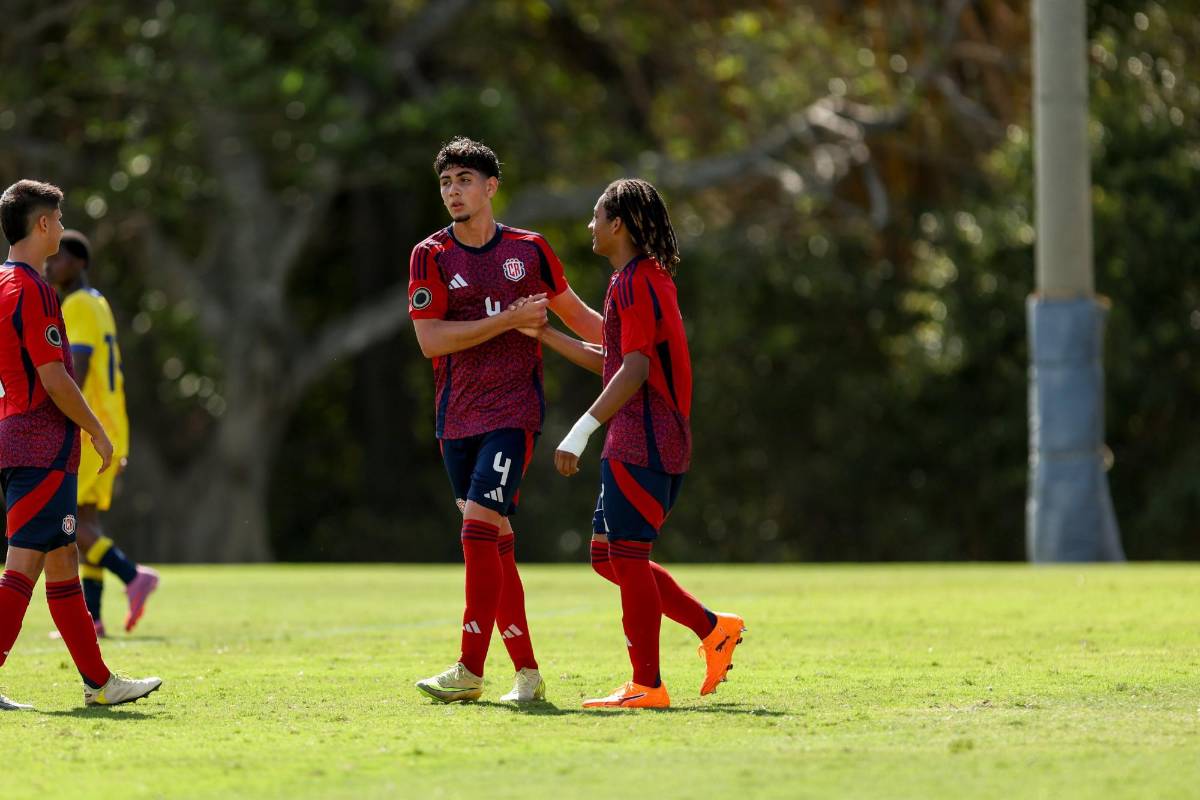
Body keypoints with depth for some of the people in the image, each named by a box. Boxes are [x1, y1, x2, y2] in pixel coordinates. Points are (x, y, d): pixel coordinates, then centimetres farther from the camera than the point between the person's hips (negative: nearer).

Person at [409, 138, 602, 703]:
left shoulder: (529, 249, 6)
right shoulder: (430, 257, 5)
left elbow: (576, 315, 21)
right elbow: (430, 339, -7)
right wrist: (510, 320, -10)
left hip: (513, 411, -3)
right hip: (457, 418, 3)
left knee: (480, 526, -17)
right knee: (494, 543, 4)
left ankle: (470, 671, -17)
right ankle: (526, 672, 11)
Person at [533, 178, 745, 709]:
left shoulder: (634, 283, -13)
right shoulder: (650, 278, 19)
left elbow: (634, 370, -21)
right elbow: (612, 362, 27)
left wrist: (581, 432, -24)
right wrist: (541, 333, 27)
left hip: (641, 444, -10)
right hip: (636, 443, 10)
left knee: (627, 558, -7)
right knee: (608, 557, 13)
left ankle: (646, 685, -4)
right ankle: (713, 629, 15)